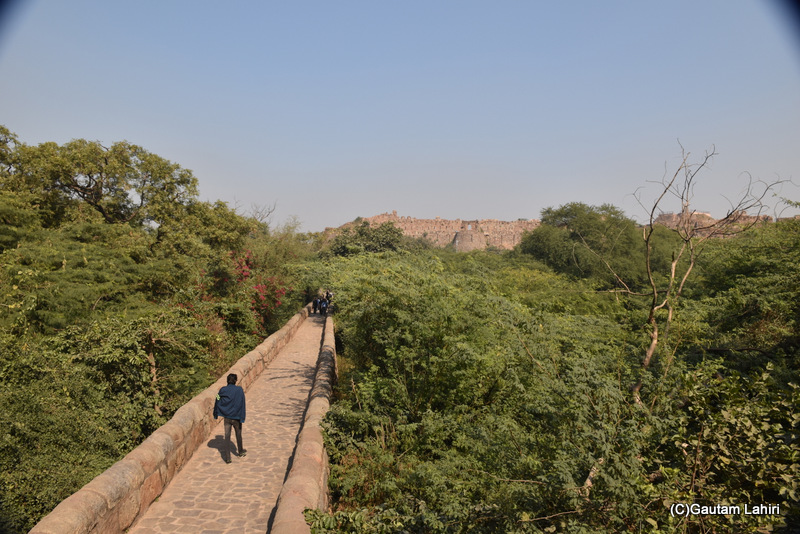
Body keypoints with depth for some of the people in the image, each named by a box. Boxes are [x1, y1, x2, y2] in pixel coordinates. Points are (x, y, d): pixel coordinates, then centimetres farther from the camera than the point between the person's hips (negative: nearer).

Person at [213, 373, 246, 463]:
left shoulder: (223, 390, -6)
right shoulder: (239, 390, -13)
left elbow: (218, 402, 2)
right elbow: (241, 404, -13)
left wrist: (217, 414, 16)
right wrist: (242, 417, -8)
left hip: (227, 418, 1)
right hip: (236, 417, -1)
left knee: (227, 437, 6)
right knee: (238, 435, 19)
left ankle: (227, 458, 1)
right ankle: (241, 452, 37)